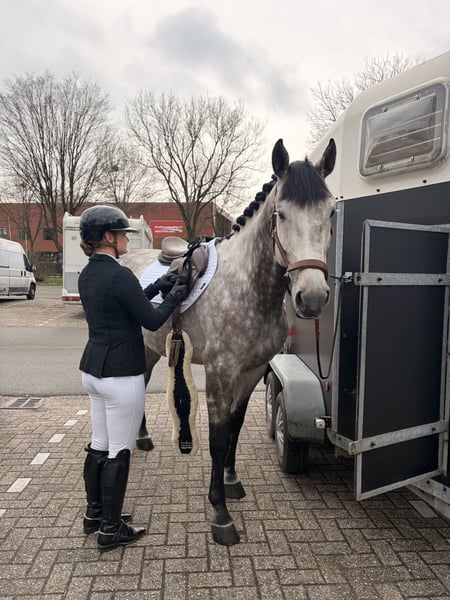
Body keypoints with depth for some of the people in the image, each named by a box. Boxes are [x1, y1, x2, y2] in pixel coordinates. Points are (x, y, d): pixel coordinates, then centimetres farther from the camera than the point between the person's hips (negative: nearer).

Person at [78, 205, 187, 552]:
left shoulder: (88, 275, 7)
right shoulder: (120, 276, -21)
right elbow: (152, 321, -15)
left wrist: (156, 287, 16)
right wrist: (173, 299, 2)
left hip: (92, 369, 9)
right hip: (121, 375, -9)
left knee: (100, 446, 21)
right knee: (119, 453, 5)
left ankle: (95, 514, 38)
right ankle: (111, 530, 21)